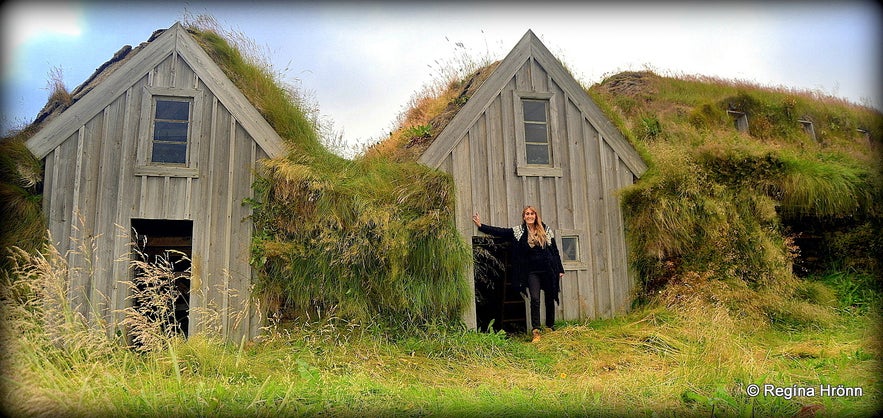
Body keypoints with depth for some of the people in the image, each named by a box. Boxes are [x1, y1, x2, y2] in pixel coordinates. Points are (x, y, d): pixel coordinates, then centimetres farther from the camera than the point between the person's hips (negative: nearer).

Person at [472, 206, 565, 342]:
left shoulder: (546, 230, 6)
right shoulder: (518, 231, 3)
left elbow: (554, 250, 8)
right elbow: (500, 232, -1)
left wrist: (560, 269, 7)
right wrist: (481, 226, -9)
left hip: (548, 271, 1)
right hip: (532, 272, -1)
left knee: (550, 299, 8)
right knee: (535, 299, -13)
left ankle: (550, 328, 24)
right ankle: (535, 331, -11)